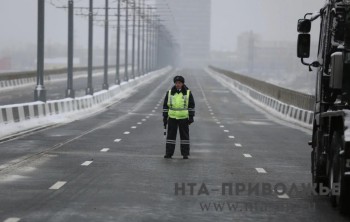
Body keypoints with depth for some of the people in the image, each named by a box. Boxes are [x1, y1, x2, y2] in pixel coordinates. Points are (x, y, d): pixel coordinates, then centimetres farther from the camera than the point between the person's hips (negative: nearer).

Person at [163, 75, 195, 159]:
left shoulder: (188, 93, 1)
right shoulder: (169, 93, 4)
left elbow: (191, 105, 3)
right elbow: (165, 105, 8)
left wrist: (191, 117, -3)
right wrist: (165, 117, 4)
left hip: (184, 118, -1)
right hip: (172, 118, 1)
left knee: (184, 135, 2)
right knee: (171, 135, 2)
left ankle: (185, 153, 8)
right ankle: (168, 153, 6)